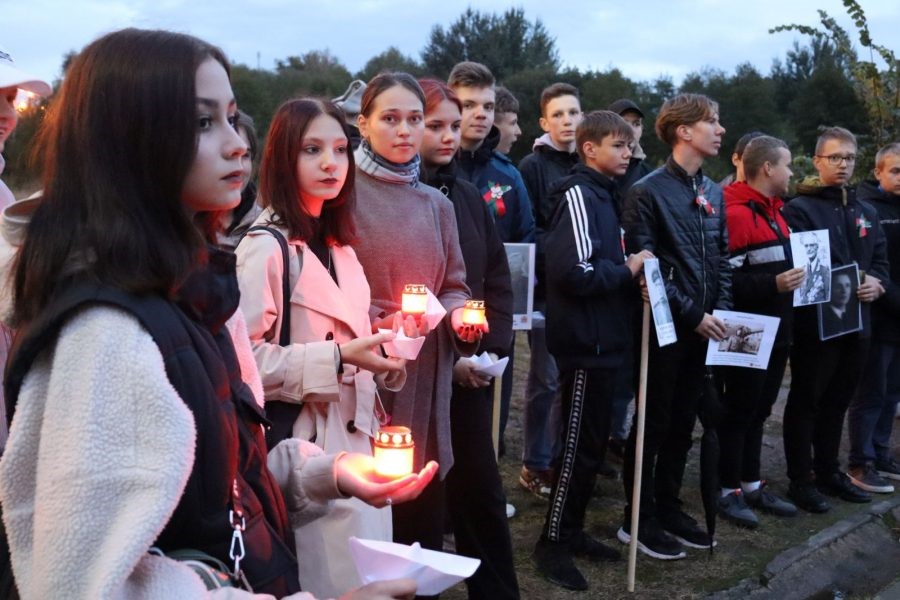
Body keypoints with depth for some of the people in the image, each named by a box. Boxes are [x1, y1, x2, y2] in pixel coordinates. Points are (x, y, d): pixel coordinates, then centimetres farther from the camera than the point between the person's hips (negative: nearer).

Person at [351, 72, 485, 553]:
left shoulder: (436, 204, 13)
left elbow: (453, 287, 15)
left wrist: (459, 316, -5)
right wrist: (375, 326, -20)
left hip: (426, 372, 5)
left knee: (425, 521, 12)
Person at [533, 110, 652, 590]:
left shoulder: (602, 194, 15)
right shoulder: (578, 195, -14)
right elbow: (576, 271, -25)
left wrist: (626, 272, 2)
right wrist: (627, 271, -11)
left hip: (601, 339, 9)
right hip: (585, 340, -9)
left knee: (593, 442, 15)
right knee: (578, 445, -2)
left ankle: (572, 531, 26)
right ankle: (553, 542, 10)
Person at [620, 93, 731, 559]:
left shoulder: (713, 193, 12)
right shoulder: (648, 191, -11)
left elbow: (721, 258, 16)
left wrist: (721, 310, 2)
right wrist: (692, 314, -15)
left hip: (702, 328, 7)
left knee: (683, 422, 14)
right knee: (652, 424, 2)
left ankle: (668, 507, 27)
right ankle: (639, 519, 14)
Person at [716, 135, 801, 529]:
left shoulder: (774, 212, 15)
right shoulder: (736, 214, -18)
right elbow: (725, 279, -24)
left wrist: (791, 279, 13)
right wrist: (774, 285, -26)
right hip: (748, 336, -9)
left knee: (758, 412, 16)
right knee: (738, 413, 1)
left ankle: (752, 485, 27)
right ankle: (728, 492, 12)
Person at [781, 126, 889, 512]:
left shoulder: (866, 212, 18)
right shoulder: (800, 208, -6)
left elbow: (880, 260, 16)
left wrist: (875, 283, -6)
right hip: (815, 322, -7)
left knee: (837, 401, 16)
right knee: (806, 401, 1)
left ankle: (828, 471, 28)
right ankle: (801, 479, 9)